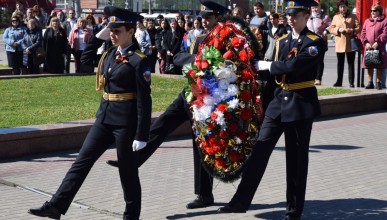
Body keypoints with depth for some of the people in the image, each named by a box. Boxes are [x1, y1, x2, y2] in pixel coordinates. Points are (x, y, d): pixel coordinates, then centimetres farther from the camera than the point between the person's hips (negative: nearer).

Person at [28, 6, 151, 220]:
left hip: (125, 121, -7)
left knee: (127, 170, 5)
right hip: (104, 117, 8)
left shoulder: (138, 61, -14)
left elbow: (144, 101, -15)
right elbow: (85, 60, 25)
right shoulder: (110, 54, 9)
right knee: (83, 160, 4)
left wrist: (141, 136, -16)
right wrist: (98, 37, 11)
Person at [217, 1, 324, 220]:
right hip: (279, 100, 5)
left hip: (301, 103, -5)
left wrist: (267, 65, -14)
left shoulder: (315, 42, -9)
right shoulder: (281, 41, 11)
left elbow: (295, 66, -23)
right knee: (260, 149, 0)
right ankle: (241, 201, 2)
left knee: (297, 157, 3)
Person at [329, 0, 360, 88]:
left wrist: (351, 30, -18)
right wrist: (338, 30, -12)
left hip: (351, 44, -2)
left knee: (351, 63, 1)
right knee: (340, 63, 6)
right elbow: (331, 28, 7)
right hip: (339, 44, 2)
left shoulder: (353, 17, 6)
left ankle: (351, 82, 4)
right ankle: (339, 81, 12)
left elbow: (358, 28, 1)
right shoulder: (336, 17, 12)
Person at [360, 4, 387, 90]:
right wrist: (366, 42, -7)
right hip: (368, 48, 4)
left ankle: (378, 83, 6)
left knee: (379, 66, 0)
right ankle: (370, 83, 11)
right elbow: (363, 33, 10)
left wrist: (377, 42, -19)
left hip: (379, 48, -4)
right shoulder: (367, 21, 15)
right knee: (369, 66, 5)